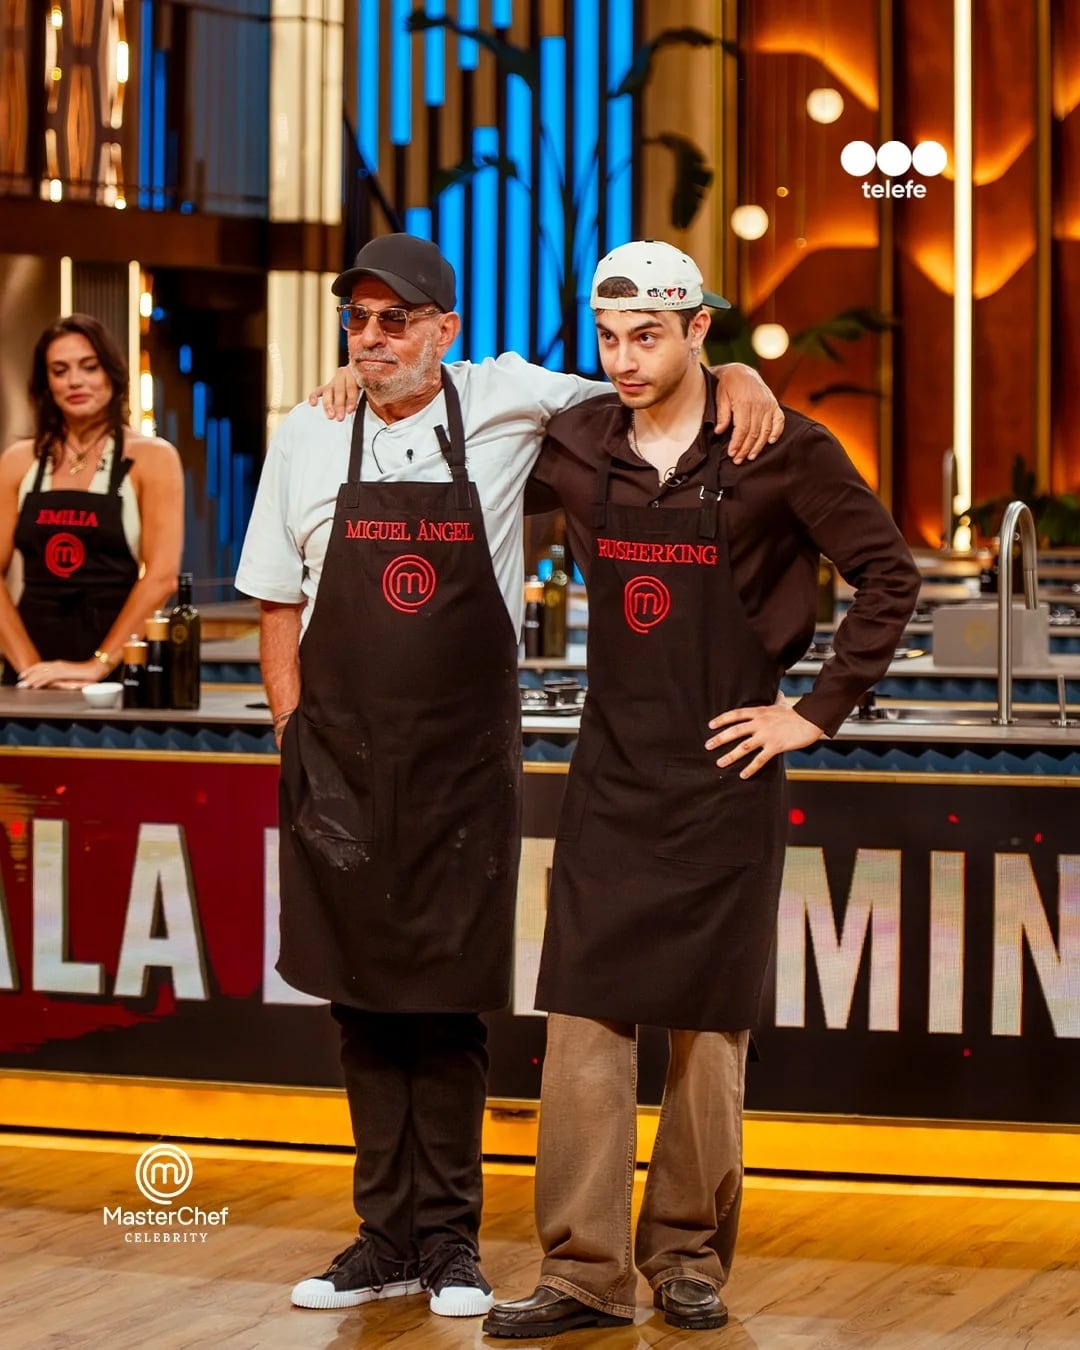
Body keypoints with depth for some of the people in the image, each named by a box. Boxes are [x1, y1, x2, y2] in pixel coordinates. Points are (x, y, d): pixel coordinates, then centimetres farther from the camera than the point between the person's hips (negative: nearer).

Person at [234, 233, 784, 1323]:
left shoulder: (502, 402, 0)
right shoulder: (309, 438, 4)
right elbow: (277, 602, 11)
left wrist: (735, 377, -7)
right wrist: (297, 739, 3)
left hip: (465, 762, -1)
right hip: (341, 765, 1)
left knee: (449, 1008, 2)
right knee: (363, 1004, 5)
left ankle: (450, 1237, 12)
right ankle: (388, 1235, 14)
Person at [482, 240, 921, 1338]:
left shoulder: (780, 450, -7)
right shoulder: (576, 445, 4)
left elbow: (888, 574, -3)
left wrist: (819, 710, -6)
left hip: (724, 774, -3)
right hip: (611, 772, 3)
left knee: (707, 1023, 4)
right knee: (583, 1017, -3)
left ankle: (689, 1256, 16)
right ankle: (583, 1272, 1)